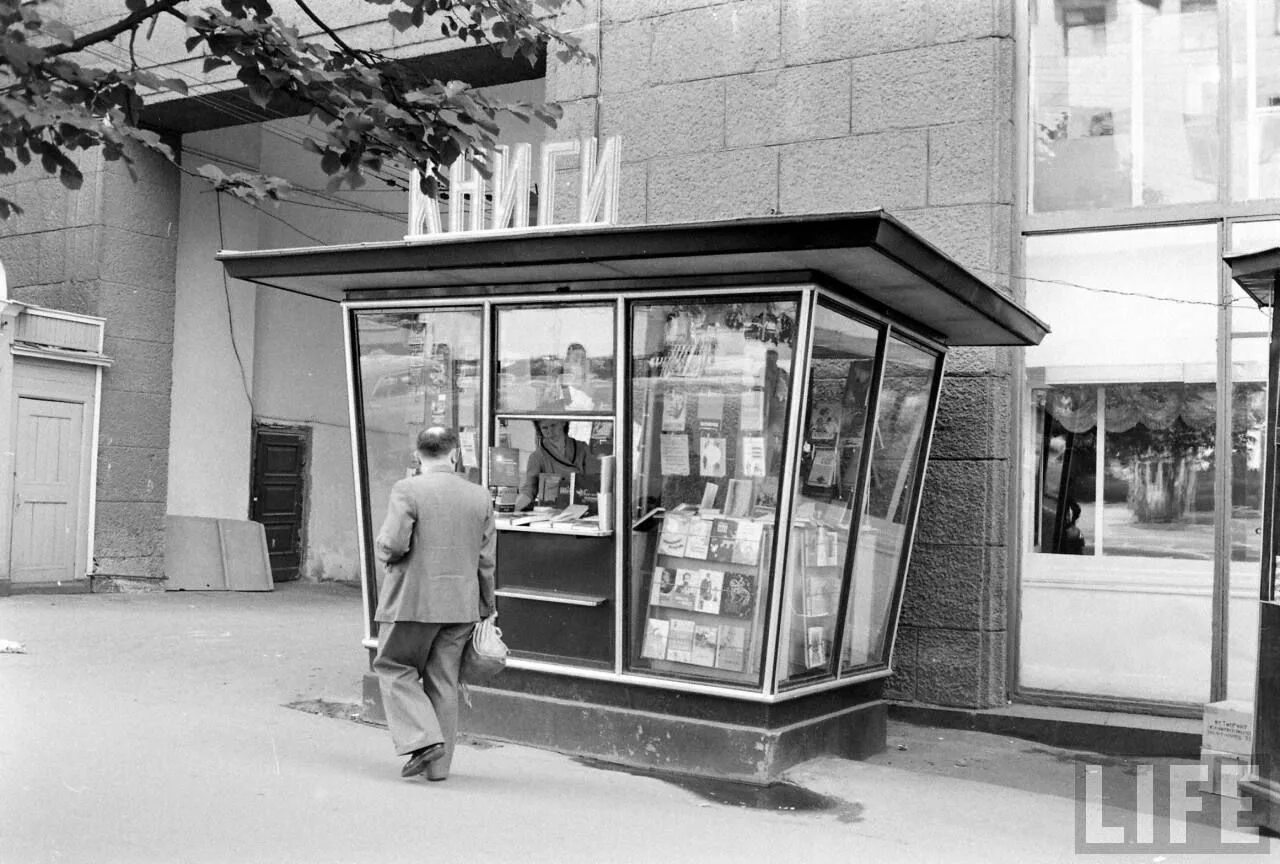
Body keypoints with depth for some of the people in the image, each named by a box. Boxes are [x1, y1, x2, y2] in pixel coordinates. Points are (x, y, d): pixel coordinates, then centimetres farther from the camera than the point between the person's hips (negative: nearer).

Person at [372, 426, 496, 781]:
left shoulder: (407, 490, -10)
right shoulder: (480, 497, 4)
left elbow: (392, 544, -18)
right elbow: (486, 560, 7)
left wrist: (382, 550, 6)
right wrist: (487, 606, 16)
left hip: (413, 601, -4)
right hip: (461, 605, 4)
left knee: (394, 668, 13)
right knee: (443, 681, 12)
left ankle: (424, 739, -2)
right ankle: (439, 764, 17)